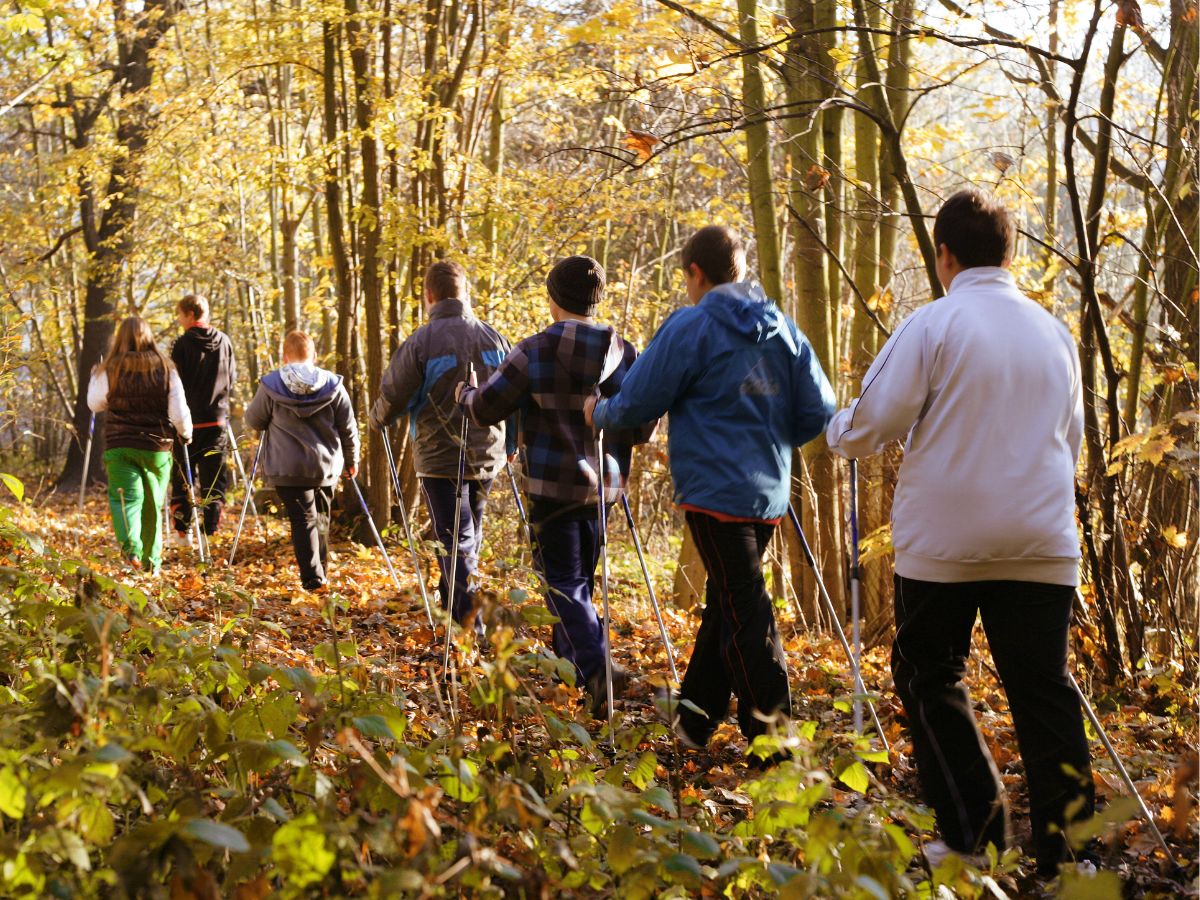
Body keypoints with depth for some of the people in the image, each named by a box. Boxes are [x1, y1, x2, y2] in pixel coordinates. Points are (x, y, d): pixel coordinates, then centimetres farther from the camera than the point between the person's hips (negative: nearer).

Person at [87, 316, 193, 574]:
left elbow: (95, 404, 10)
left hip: (119, 446, -1)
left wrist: (95, 377, 27)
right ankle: (151, 561, 20)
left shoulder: (110, 370, -4)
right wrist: (185, 434, 17)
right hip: (156, 447, 1)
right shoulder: (166, 369, -2)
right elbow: (179, 413, -2)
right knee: (153, 504, 14)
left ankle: (130, 545, -29)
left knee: (125, 497, -2)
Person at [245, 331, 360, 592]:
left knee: (302, 518, 0)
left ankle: (312, 577, -8)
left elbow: (254, 421, 7)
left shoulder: (270, 385, -5)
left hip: (287, 468, -2)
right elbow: (348, 429, 5)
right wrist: (351, 460, 20)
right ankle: (321, 571, 29)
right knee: (321, 517, 19)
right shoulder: (333, 385, 0)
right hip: (326, 465, 3)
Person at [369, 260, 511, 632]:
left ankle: (471, 625, -8)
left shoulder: (421, 342, -12)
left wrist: (377, 420, 16)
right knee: (470, 534, 20)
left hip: (440, 456, -4)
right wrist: (509, 439, 28)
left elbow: (393, 397, -6)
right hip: (486, 455, 5)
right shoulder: (493, 338, 2)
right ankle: (451, 600, 37)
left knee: (456, 539, -1)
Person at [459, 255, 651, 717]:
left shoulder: (536, 350, -11)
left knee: (563, 581, -3)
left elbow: (486, 408, -5)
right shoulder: (624, 353, 2)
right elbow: (642, 426, 5)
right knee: (581, 577, 19)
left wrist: (466, 393, 17)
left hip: (553, 484, -5)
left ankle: (597, 670, -20)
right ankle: (567, 658, 30)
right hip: (602, 485, 5)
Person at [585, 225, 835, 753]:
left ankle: (771, 734, -4)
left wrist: (599, 413, 13)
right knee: (727, 602, 16)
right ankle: (695, 717, 27)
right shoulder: (783, 329, 8)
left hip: (715, 490, -6)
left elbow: (637, 404, -7)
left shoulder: (690, 328, -9)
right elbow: (818, 410, 8)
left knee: (744, 611, -4)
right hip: (769, 494, 6)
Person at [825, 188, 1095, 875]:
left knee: (930, 675, 13)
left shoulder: (935, 325, -8)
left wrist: (840, 428, 13)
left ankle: (976, 833, 11)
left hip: (945, 540, -4)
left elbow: (867, 430, -9)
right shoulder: (1056, 333, 9)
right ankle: (1068, 849, 6)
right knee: (1043, 690, 7)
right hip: (1043, 543, 4)